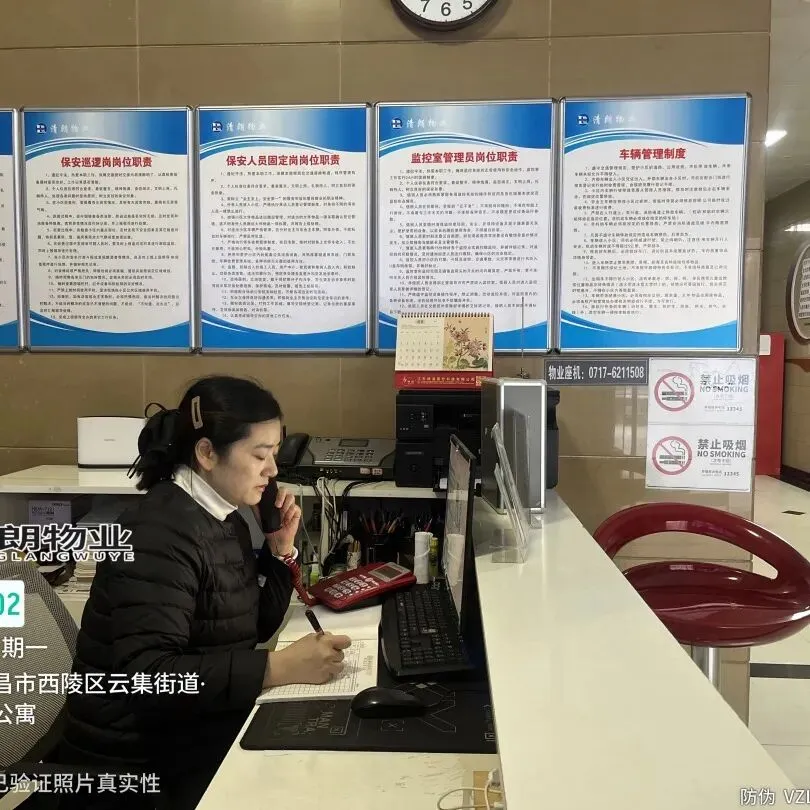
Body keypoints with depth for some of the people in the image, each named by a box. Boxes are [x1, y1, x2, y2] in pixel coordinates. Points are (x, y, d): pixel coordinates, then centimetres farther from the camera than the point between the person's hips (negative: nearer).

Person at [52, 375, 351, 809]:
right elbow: (147, 676, -31)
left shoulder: (223, 518, 4)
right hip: (140, 762, -8)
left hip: (198, 726, 8)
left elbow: (254, 627, 10)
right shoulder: (159, 532, -24)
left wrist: (280, 549, -4)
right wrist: (280, 667, -35)